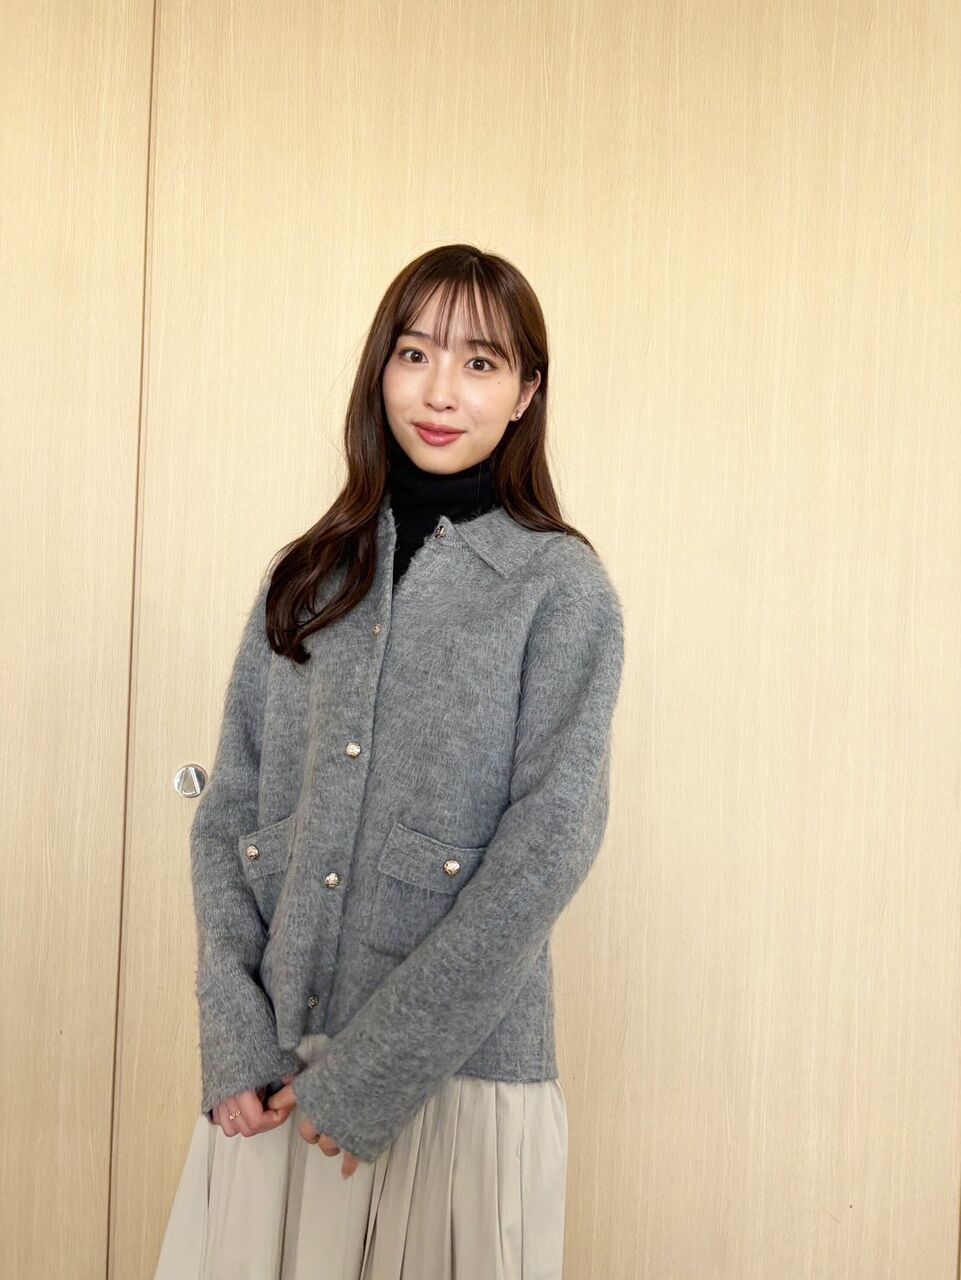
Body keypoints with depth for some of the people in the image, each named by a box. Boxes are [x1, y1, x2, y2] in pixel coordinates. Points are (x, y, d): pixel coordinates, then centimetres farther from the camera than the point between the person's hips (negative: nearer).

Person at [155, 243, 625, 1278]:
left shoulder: (561, 587, -4)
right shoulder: (307, 575, 8)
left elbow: (548, 848, -11)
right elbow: (228, 812, 6)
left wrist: (374, 1071, -15)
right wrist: (233, 1032, -7)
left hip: (461, 1072, -3)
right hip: (271, 1076, 4)